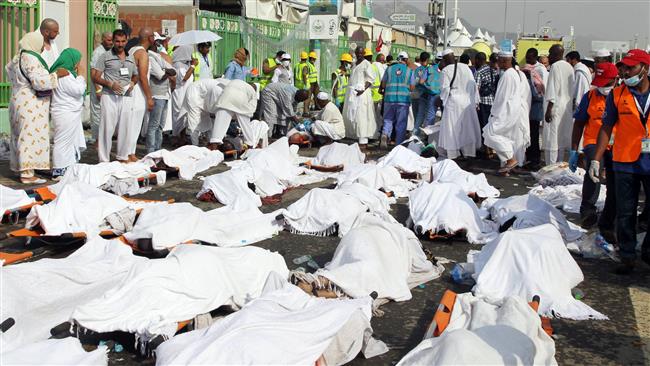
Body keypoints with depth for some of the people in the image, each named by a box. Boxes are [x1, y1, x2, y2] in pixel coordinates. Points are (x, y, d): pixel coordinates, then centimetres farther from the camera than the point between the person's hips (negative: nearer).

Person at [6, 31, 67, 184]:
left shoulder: (18, 57, 13)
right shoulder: (30, 59, -18)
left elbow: (8, 68, 33)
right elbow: (39, 81, -26)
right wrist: (56, 74, -17)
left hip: (18, 101, 11)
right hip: (31, 104, -11)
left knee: (21, 135, 15)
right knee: (31, 136, -10)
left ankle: (20, 166, 23)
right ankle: (27, 174, -11)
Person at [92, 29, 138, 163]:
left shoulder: (131, 59, 16)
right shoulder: (105, 57, 1)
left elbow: (135, 76, 27)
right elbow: (95, 77, -2)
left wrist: (132, 83, 4)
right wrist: (110, 84, -15)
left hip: (126, 97, 4)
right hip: (110, 96, -4)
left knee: (125, 128, 7)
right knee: (107, 128, -4)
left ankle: (123, 157, 19)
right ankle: (104, 160, 2)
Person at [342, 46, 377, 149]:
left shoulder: (366, 64, -5)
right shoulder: (355, 64, 20)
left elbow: (371, 78, -12)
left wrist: (363, 90, -24)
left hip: (361, 93, -9)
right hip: (352, 93, 9)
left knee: (361, 116, -12)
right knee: (351, 116, 7)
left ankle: (363, 142, -13)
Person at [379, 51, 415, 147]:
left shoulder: (389, 69, 7)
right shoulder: (410, 71, 4)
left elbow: (383, 85, 7)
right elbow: (412, 88, 2)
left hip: (389, 97, 1)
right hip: (404, 99, -1)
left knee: (388, 120, 13)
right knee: (401, 123, 5)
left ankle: (385, 134, -14)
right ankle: (399, 145, 7)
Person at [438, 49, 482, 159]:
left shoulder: (446, 70, -11)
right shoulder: (465, 67, 3)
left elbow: (445, 88, -11)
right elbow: (473, 84, 5)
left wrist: (443, 100, 4)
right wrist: (474, 100, 10)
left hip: (453, 101, -4)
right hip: (468, 100, 4)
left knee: (452, 127, 4)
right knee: (467, 126, 11)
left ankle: (452, 153, 6)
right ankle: (469, 151, 13)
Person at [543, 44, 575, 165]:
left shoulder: (555, 66, -12)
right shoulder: (569, 67, 12)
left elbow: (553, 90, -17)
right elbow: (573, 89, 16)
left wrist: (549, 110, -16)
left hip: (556, 107, -9)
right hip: (567, 107, 9)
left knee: (551, 140, -7)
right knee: (561, 139, 14)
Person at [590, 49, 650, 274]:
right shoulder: (617, 95, 1)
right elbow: (607, 128, 3)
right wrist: (596, 160, -2)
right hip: (625, 163, 0)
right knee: (625, 214, 5)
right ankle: (627, 256, 16)